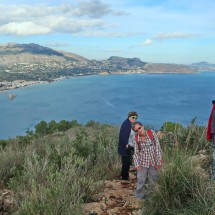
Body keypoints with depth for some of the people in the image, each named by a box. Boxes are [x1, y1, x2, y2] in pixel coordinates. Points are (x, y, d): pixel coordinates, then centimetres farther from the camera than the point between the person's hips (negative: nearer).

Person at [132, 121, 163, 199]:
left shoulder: (152, 133, -12)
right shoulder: (136, 138, -8)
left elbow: (157, 147, -9)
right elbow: (136, 152, -1)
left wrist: (159, 161, -9)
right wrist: (137, 164, -10)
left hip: (153, 162, 0)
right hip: (143, 162, 0)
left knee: (153, 181, 12)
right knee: (141, 181, 2)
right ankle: (140, 198, 19)